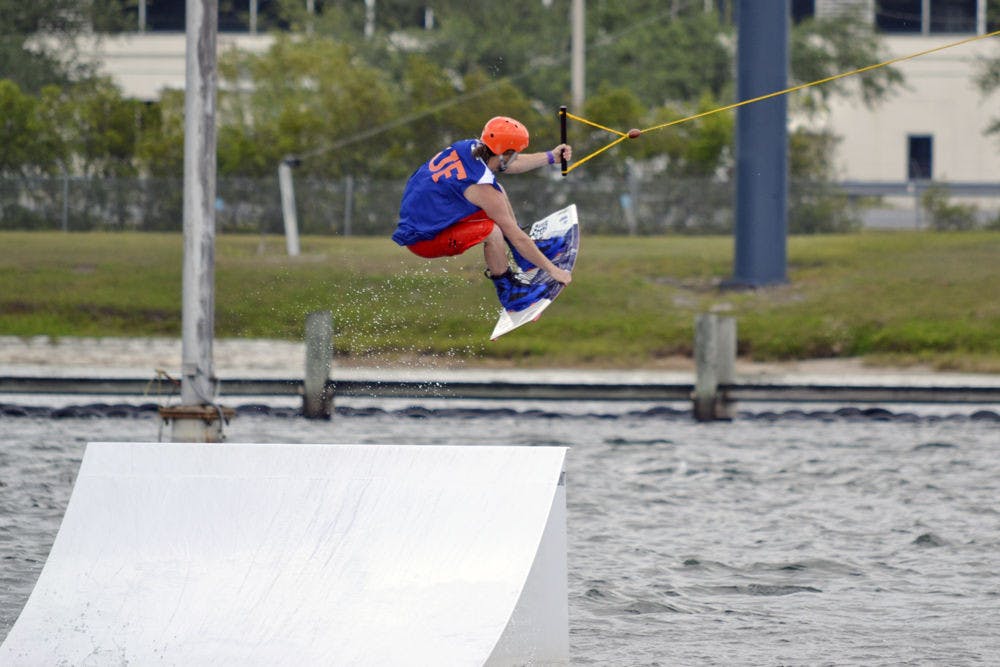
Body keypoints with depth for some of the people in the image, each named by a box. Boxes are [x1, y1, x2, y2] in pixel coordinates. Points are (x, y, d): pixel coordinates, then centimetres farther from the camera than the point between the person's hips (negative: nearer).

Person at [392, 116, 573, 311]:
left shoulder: (467, 147, -7)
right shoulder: (482, 189, -27)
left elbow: (510, 165, 16)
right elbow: (516, 236, -19)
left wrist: (551, 157, 18)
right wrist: (552, 269, -11)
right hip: (423, 239, -9)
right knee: (492, 231, -29)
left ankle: (525, 256, 24)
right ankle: (508, 291, -7)